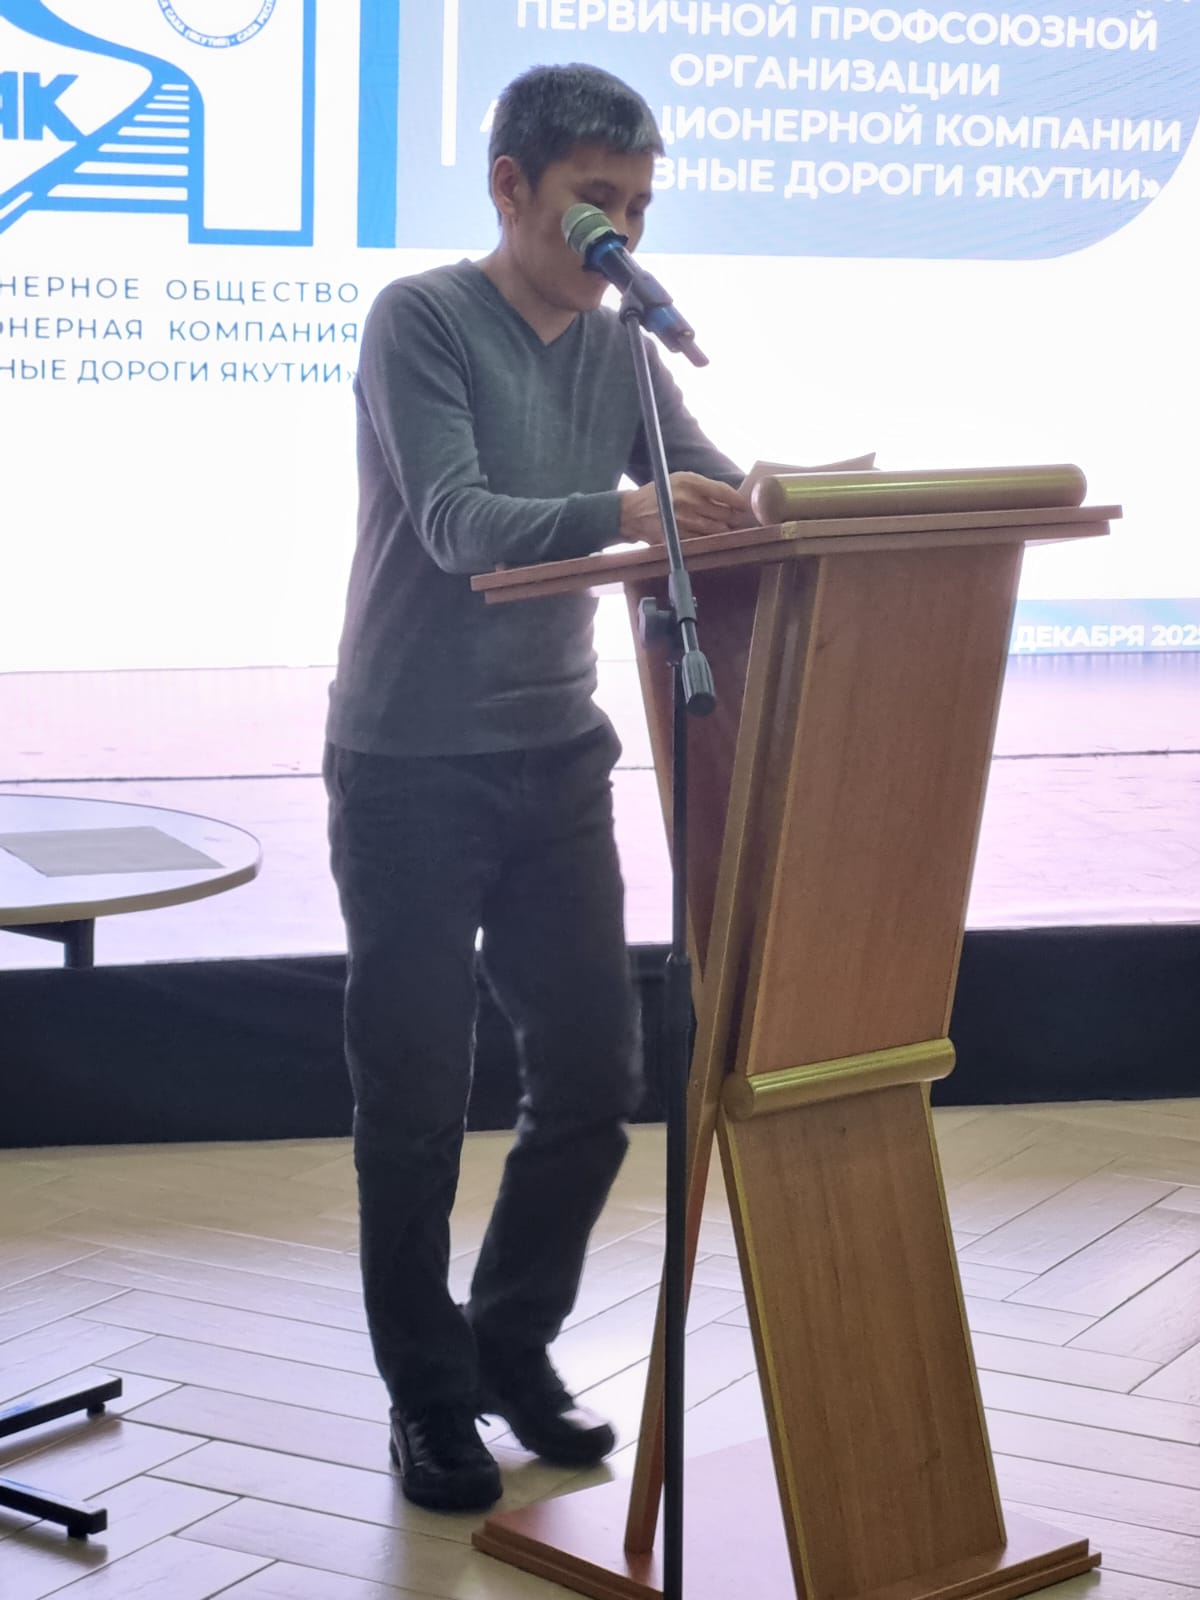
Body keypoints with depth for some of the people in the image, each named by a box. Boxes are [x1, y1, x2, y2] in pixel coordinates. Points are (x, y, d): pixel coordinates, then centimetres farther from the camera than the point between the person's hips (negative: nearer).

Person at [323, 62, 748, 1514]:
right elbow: (458, 523, -24)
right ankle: (429, 1393, 18)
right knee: (415, 1099, 2)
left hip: (555, 757, 6)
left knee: (594, 1079, 8)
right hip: (409, 768, -6)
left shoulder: (620, 345, 8)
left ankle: (514, 1345, 28)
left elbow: (717, 490, 3)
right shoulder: (421, 322, -11)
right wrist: (620, 514, -41)